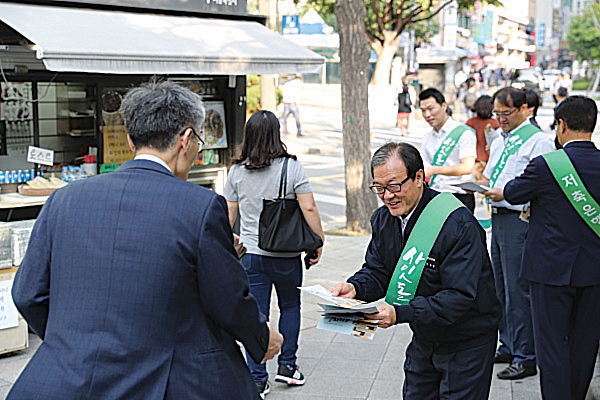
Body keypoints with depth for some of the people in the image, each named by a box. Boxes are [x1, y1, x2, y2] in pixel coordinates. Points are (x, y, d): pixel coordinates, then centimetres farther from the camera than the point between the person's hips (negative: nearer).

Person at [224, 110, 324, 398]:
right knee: (290, 306, 20)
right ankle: (287, 366, 23)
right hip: (286, 253, -1)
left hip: (250, 253, 1)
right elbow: (308, 208, -11)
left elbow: (229, 214, 7)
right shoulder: (291, 166, -8)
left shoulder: (237, 171, 0)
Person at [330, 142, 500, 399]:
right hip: (424, 339, 7)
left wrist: (400, 314, -40)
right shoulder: (383, 219, -3)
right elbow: (377, 272, 3)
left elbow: (460, 296, -31)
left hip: (466, 345, -6)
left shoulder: (458, 225, -27)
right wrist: (354, 287, -21)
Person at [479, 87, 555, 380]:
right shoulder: (499, 142, 18)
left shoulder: (538, 141, -10)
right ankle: (508, 347, 30)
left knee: (518, 290, -6)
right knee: (501, 287, 17)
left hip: (519, 221, -9)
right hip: (498, 218, 9)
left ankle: (526, 358, 4)